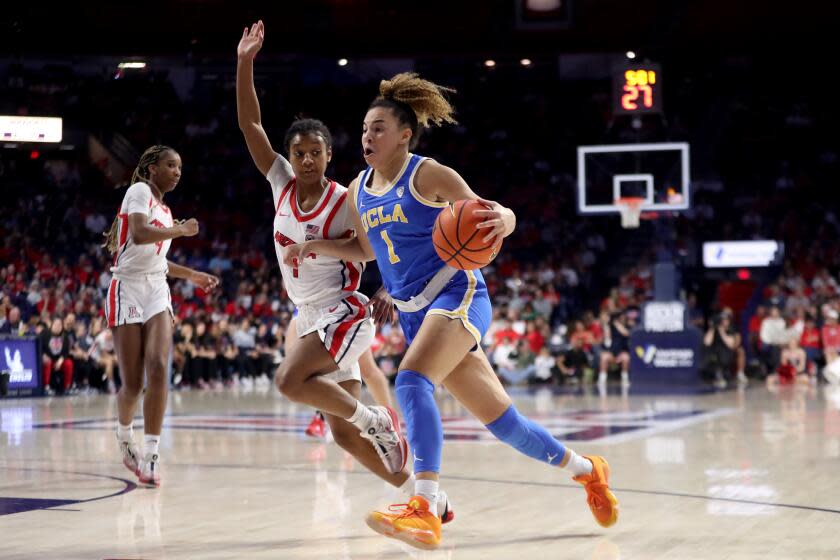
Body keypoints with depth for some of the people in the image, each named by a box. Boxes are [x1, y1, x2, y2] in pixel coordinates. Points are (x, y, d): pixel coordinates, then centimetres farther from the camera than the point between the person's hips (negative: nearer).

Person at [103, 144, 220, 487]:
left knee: (158, 368, -17)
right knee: (133, 384, -5)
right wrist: (182, 230, -10)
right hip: (127, 289, -6)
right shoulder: (140, 191, -3)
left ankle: (150, 457, -19)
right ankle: (124, 436, 27)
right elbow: (139, 235, -21)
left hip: (156, 292, 6)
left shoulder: (164, 210, 20)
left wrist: (192, 275, 28)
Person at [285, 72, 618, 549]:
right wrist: (317, 246, 13)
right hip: (415, 313, 7)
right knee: (499, 418, 11)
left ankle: (425, 510, -41)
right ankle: (586, 469, 31)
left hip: (457, 293, -7)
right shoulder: (359, 191, 12)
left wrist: (501, 219, -32)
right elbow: (366, 249, 28)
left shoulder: (428, 175, -8)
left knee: (411, 381, -31)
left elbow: (486, 218, -9)